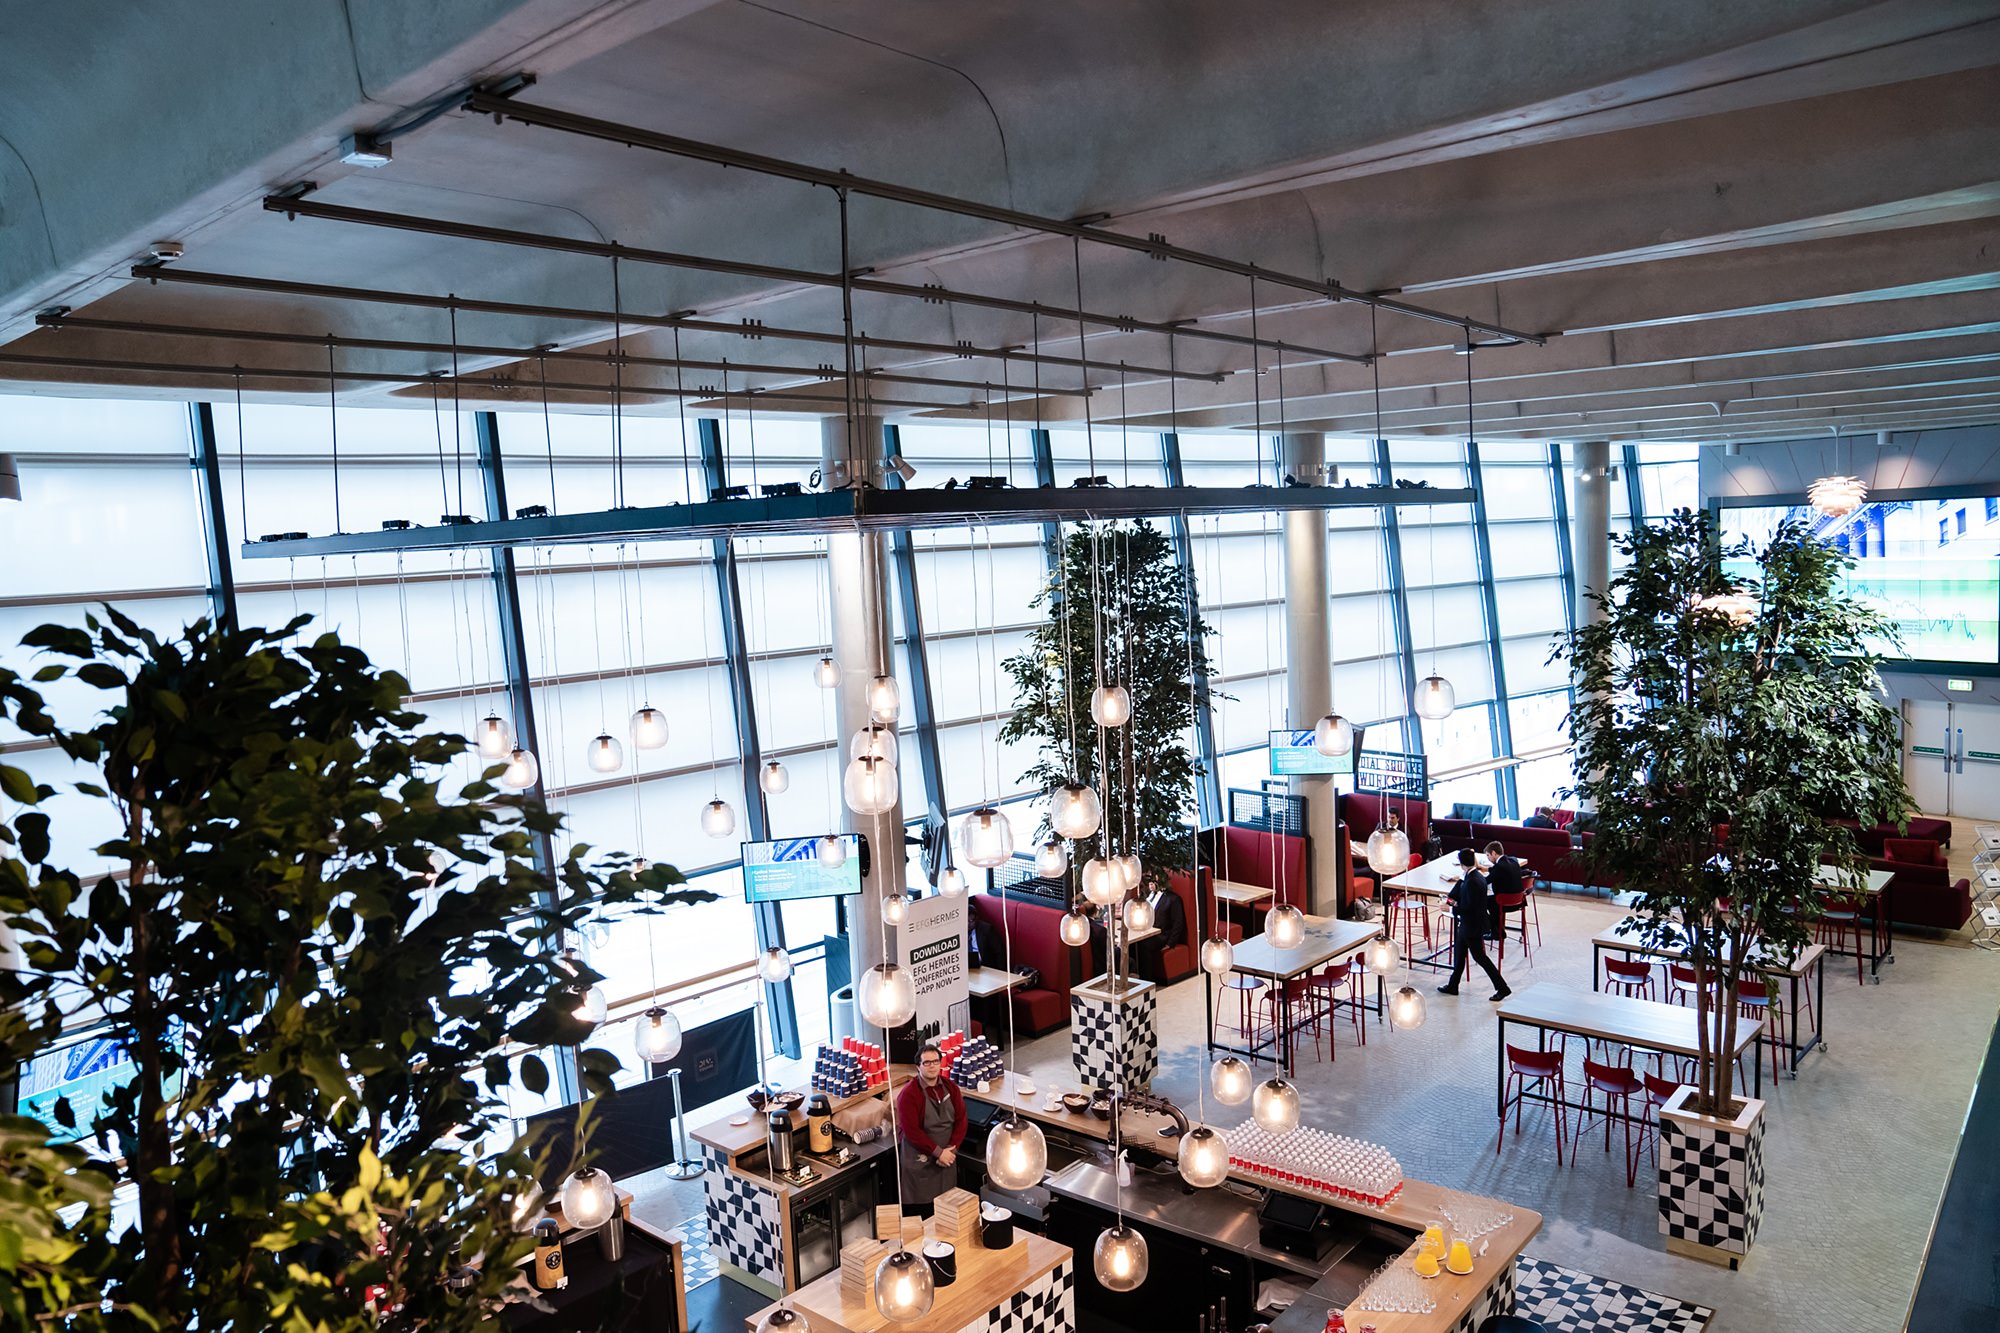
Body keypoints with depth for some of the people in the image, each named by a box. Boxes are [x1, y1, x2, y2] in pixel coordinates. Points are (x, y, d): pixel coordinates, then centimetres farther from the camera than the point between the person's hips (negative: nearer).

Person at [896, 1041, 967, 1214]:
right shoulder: (909, 1093, -14)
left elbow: (961, 1120, 3)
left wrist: (951, 1150, -10)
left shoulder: (951, 1088, 3)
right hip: (919, 1162, -5)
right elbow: (911, 1130, -18)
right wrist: (938, 1152, -17)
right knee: (920, 1212, 0)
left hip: (946, 1158, 5)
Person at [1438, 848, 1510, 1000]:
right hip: (1467, 925, 10)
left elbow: (1470, 907, -25)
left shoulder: (1472, 881, -26)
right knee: (1459, 954, 19)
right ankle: (1452, 986, 31)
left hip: (1473, 926, -10)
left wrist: (1452, 908, -16)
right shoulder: (1477, 876, 5)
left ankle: (1502, 988, 9)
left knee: (1479, 956, 1)